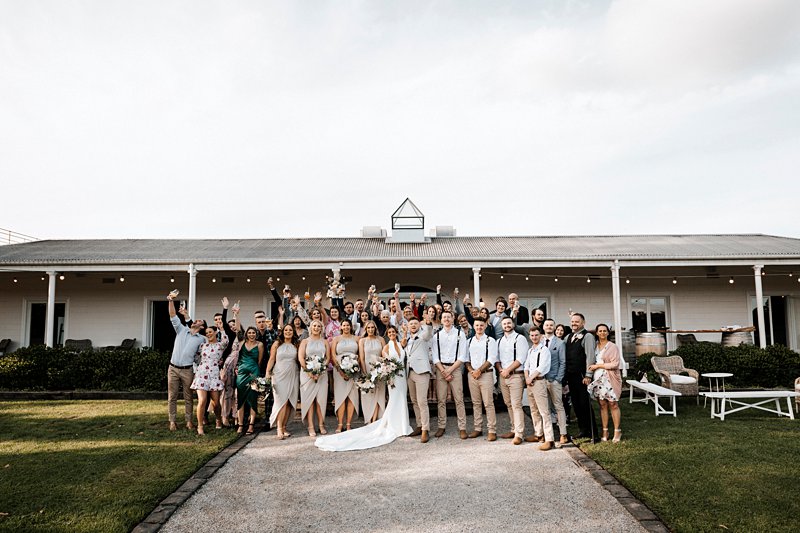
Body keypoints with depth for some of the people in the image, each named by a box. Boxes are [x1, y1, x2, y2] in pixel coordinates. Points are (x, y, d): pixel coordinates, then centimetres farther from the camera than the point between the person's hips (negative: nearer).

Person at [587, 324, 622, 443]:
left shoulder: (612, 347, -2)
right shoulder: (594, 346, 11)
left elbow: (615, 364, -10)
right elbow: (592, 361, 22)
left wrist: (598, 366, -10)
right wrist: (592, 368, 5)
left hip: (610, 378, -4)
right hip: (598, 378, 4)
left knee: (613, 404, -3)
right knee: (602, 405, 4)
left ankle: (617, 431, 4)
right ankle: (605, 431, 9)